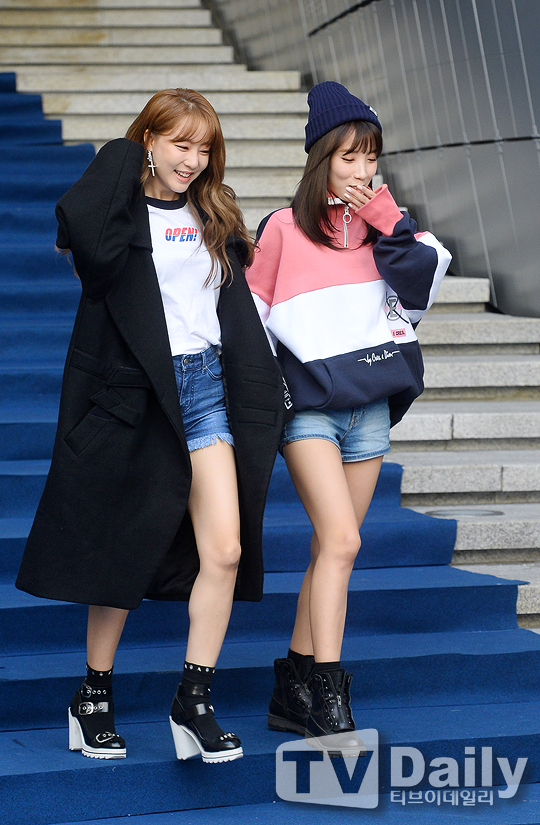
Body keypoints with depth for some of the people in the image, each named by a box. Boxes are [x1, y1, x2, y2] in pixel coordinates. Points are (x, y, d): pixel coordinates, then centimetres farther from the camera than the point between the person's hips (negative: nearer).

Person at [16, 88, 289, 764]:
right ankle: (93, 696, 19)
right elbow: (80, 230, -29)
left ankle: (194, 702, 2)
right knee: (123, 552, 4)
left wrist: (260, 389, 13)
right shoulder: (122, 212, -4)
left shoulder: (214, 216, 14)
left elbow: (238, 305, 19)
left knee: (225, 551, -6)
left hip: (206, 387, 5)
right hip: (134, 394, -5)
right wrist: (121, 162, -14)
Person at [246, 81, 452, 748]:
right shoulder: (285, 228, 1)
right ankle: (328, 700, -16)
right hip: (308, 408, -4)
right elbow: (250, 313, 6)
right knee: (341, 541, -17)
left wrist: (385, 221, -8)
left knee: (332, 549, 7)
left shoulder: (384, 225, 12)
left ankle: (293, 692, 15)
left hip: (370, 409, 4)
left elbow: (422, 286, -3)